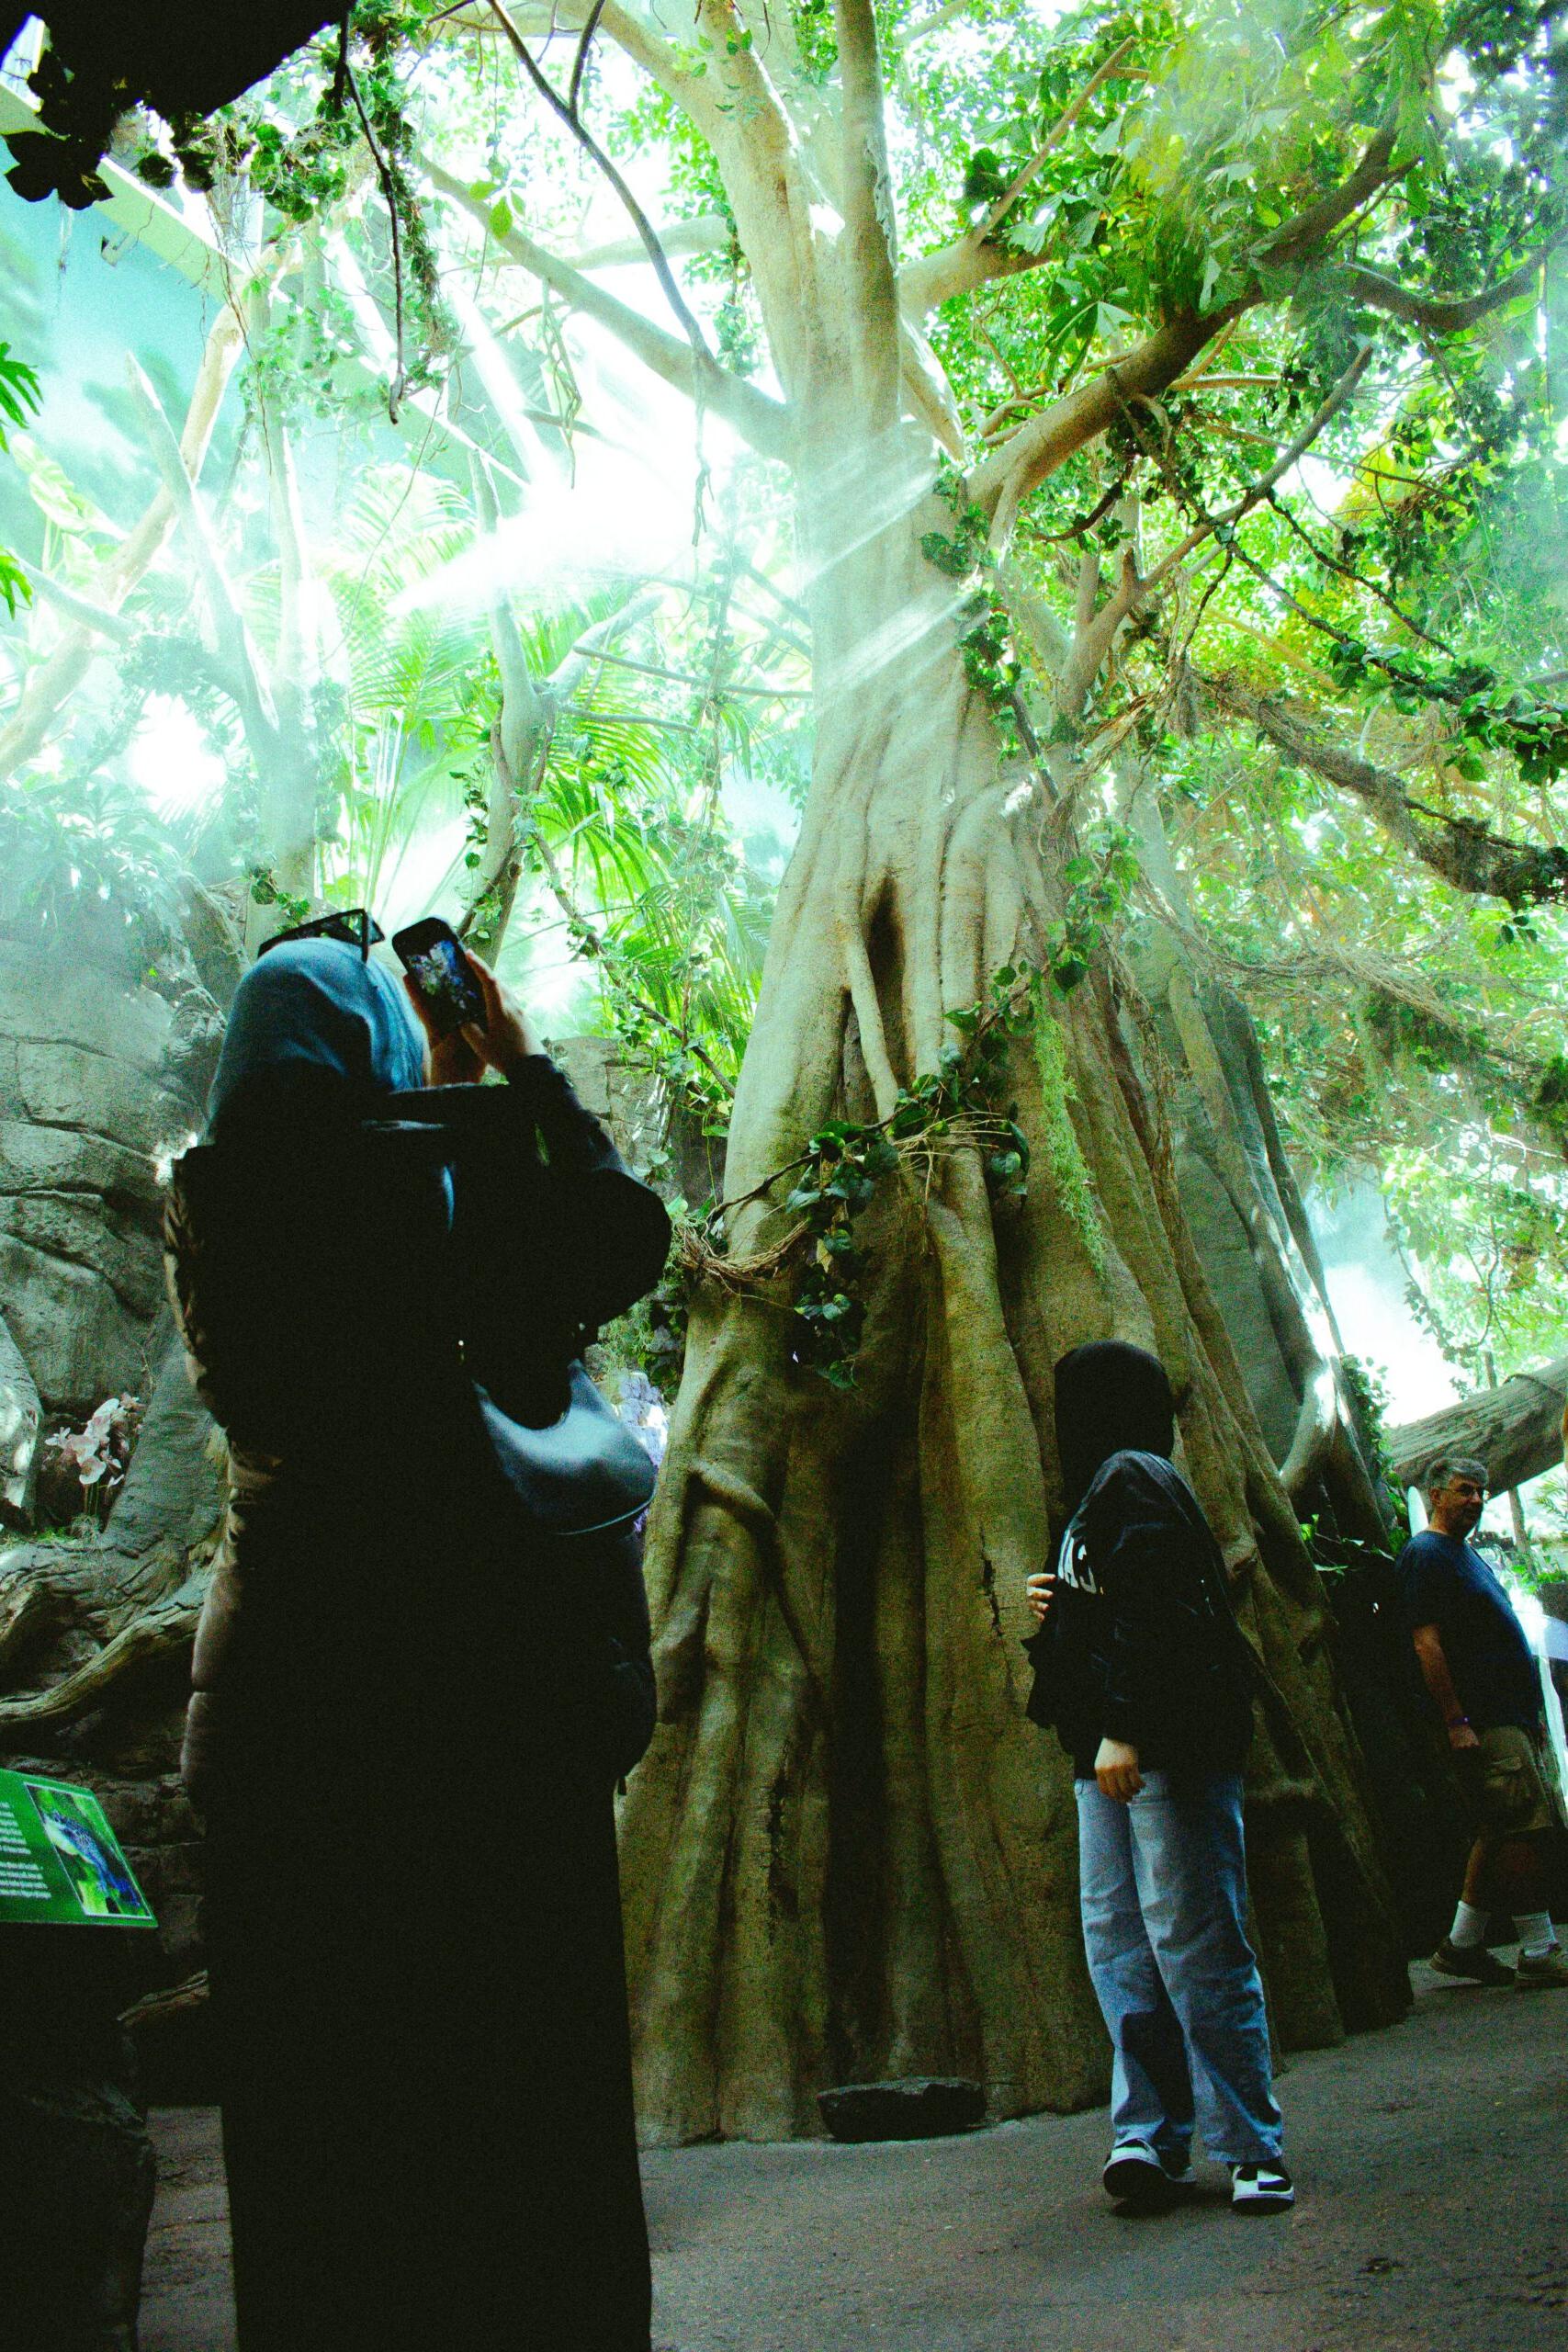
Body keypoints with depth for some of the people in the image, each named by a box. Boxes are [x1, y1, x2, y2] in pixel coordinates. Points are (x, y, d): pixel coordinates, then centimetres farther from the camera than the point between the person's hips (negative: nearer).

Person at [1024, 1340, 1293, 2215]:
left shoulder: (1132, 1478, -8)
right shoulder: (1105, 1488, 21)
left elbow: (1156, 1612, -20)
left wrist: (1125, 1729, -24)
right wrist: (1063, 1608, 15)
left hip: (1170, 1749, -10)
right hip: (1114, 1758, 10)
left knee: (1194, 1944, -5)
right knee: (1118, 1942, 7)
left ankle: (1252, 2149, 4)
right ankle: (1153, 2136, 10)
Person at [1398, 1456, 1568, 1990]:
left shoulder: (1467, 1554, 22)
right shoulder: (1424, 1554, -8)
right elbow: (1426, 1643, -16)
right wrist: (1457, 1721, -21)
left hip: (1512, 1717, 10)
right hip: (1484, 1723, -10)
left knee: (1501, 1834, 10)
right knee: (1525, 1827, -11)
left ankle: (1462, 1944, 17)